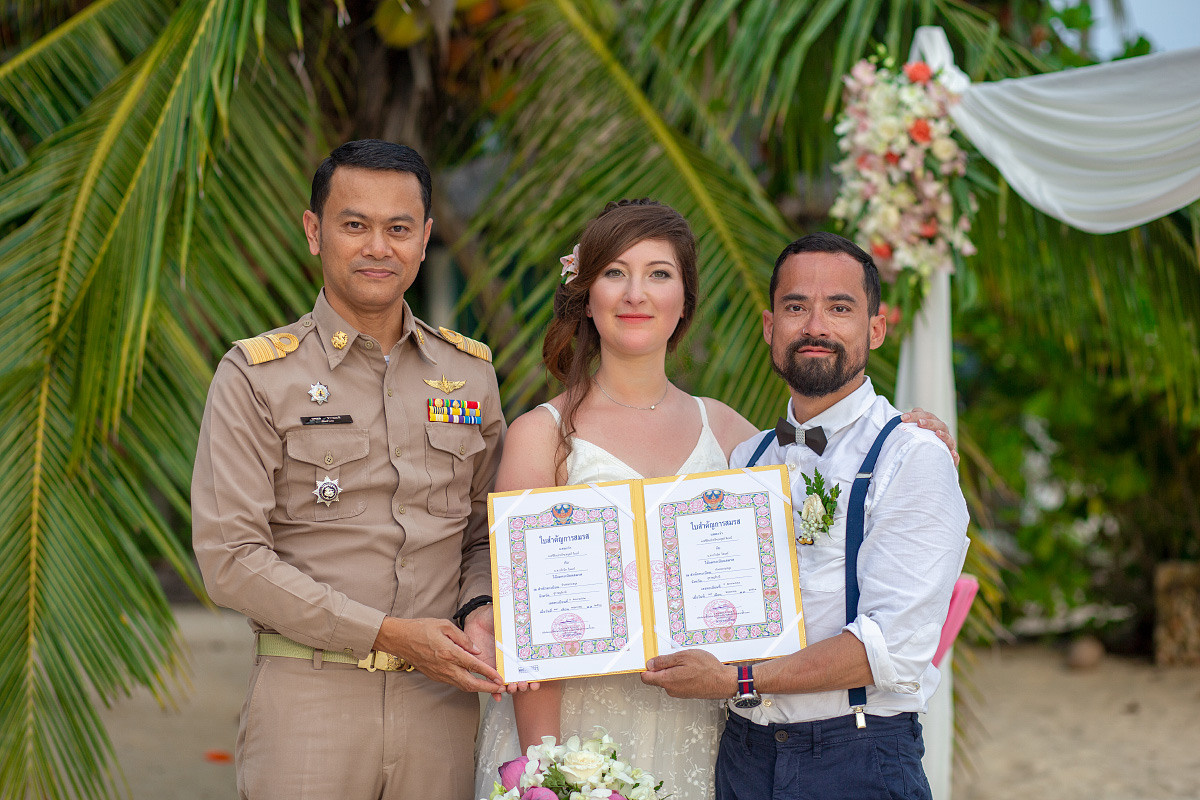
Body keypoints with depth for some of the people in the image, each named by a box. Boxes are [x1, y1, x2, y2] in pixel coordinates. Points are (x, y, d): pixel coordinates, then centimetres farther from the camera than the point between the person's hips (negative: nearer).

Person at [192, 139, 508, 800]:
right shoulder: (254, 375, -2)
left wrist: (479, 613, -5)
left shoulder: (470, 371, 10)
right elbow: (230, 557, -9)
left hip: (441, 697, 3)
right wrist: (386, 633, -14)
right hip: (309, 695, -3)